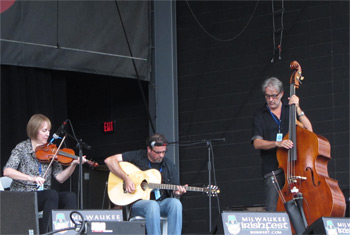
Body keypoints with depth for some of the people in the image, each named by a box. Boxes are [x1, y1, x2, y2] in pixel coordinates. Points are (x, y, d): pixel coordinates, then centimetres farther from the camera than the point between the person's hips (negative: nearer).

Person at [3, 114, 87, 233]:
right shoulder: (22, 148, -2)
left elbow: (60, 177, 3)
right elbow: (7, 171, -16)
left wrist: (73, 165, -14)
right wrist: (31, 178, -28)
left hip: (44, 196, 5)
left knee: (70, 196, -22)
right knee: (53, 194, -32)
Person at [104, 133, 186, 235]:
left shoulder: (170, 166, 8)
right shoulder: (137, 157, -1)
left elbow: (173, 191, 11)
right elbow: (109, 161, -7)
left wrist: (176, 192, -15)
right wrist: (126, 178, -17)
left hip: (161, 203, 3)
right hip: (137, 201, -3)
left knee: (175, 203, -30)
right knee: (152, 206, -38)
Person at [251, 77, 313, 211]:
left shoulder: (290, 109, 15)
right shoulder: (260, 116, 12)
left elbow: (309, 130, 4)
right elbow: (257, 143, 0)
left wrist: (297, 109, -4)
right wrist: (277, 143, -16)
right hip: (272, 170, -1)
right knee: (273, 211, -13)